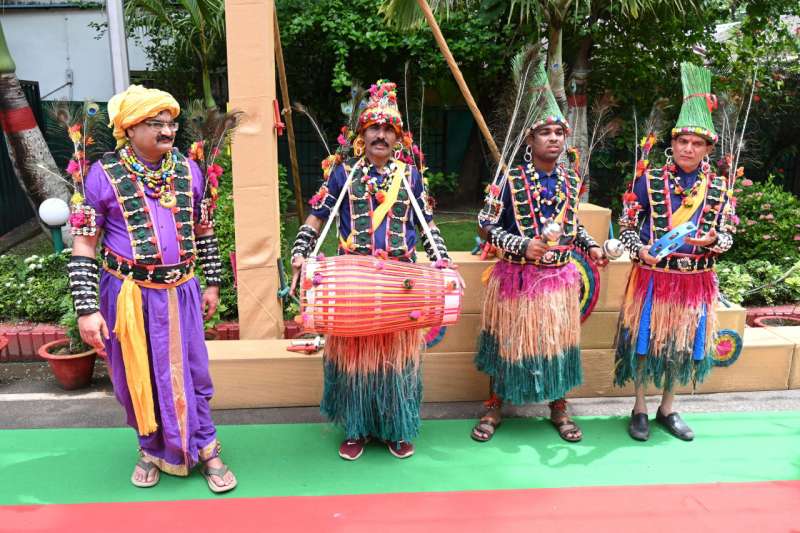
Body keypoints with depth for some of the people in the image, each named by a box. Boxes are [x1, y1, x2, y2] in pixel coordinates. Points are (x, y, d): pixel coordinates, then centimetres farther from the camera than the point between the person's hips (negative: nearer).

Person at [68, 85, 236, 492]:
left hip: (180, 291, 2)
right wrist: (87, 309, -11)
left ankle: (205, 450, 27)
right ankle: (152, 448, 35)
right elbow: (84, 245, -7)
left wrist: (212, 282, 12)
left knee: (190, 372, 11)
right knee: (137, 377, 13)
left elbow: (203, 230, 13)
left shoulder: (188, 169, 3)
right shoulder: (104, 176, -8)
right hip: (129, 295, -2)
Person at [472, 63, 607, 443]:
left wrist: (590, 246, 3)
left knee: (557, 341, 14)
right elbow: (485, 225, -11)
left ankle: (558, 407, 33)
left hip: (559, 278, 4)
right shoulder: (511, 180, -12)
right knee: (509, 340, 7)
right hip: (516, 277, -4)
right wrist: (522, 245, -22)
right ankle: (495, 406, 26)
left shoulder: (572, 180, 4)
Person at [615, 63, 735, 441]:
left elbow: (727, 235, 5)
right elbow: (626, 225, -2)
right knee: (644, 341, 4)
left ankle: (667, 409, 32)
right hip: (652, 276, -3)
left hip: (696, 281, 3)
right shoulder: (648, 180, -5)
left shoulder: (719, 188, 2)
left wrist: (712, 241, -17)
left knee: (683, 346, 13)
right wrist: (641, 250, -20)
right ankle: (640, 409, 23)